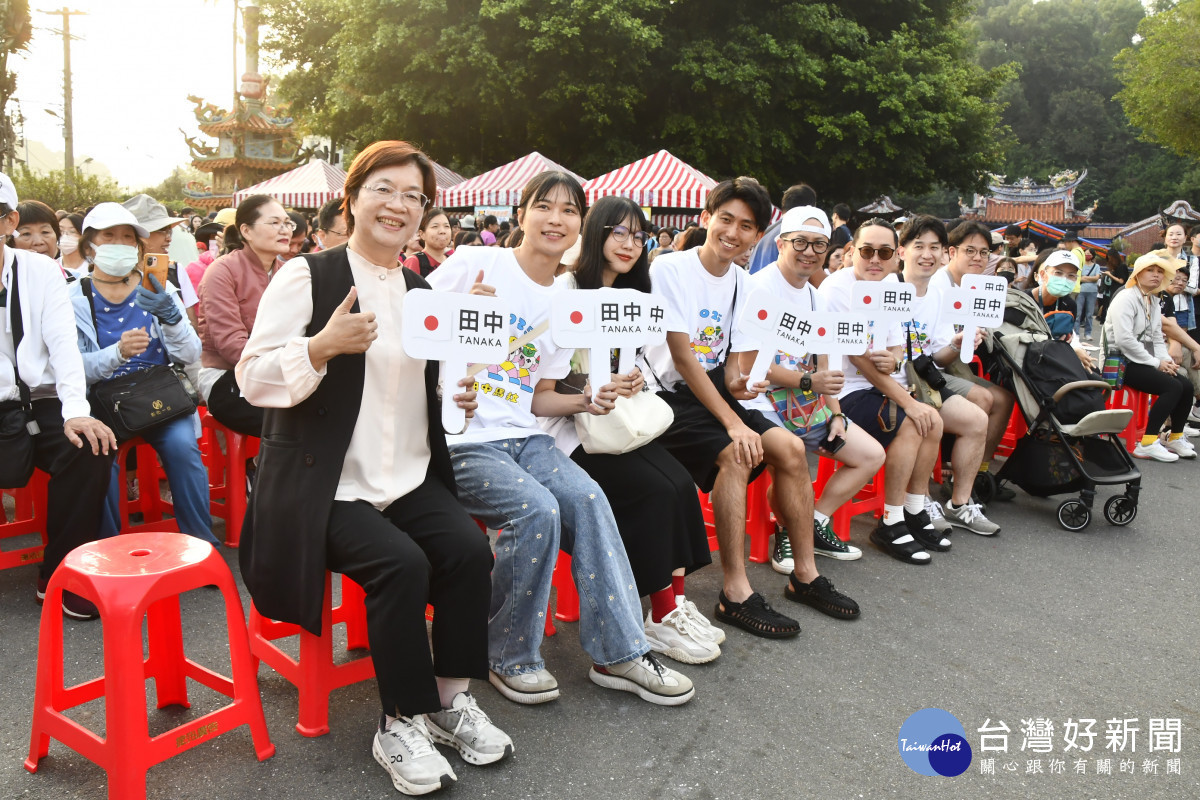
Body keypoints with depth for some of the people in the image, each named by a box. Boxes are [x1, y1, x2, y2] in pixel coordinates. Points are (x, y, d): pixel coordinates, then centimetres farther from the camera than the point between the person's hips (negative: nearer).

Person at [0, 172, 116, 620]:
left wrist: (75, 411, -19)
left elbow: (63, 344, -4)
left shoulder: (42, 271, 5)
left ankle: (59, 575, -9)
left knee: (89, 447, -26)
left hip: (39, 404, 1)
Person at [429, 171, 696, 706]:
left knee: (587, 498, -18)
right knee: (537, 510, -26)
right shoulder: (474, 264, -4)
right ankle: (510, 658, -5)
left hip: (521, 436, 5)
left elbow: (538, 398, 15)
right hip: (460, 437, -5)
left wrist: (585, 401, -4)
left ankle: (620, 653, -7)